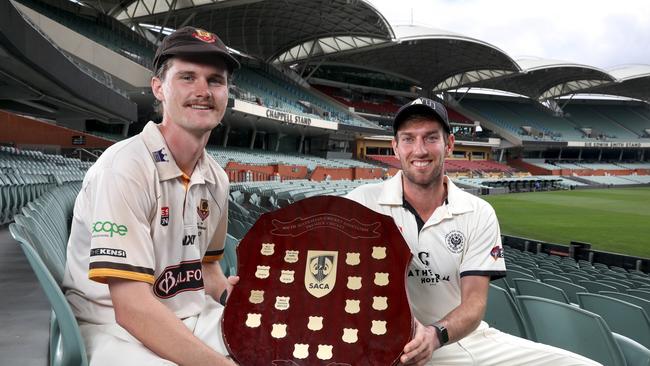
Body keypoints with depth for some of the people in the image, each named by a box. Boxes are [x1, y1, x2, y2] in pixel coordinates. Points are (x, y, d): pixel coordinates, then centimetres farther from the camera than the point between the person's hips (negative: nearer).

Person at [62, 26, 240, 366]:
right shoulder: (125, 167, -19)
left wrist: (227, 291, -1)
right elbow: (133, 309, -25)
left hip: (193, 319, 7)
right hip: (116, 328, -7)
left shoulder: (216, 179, 4)